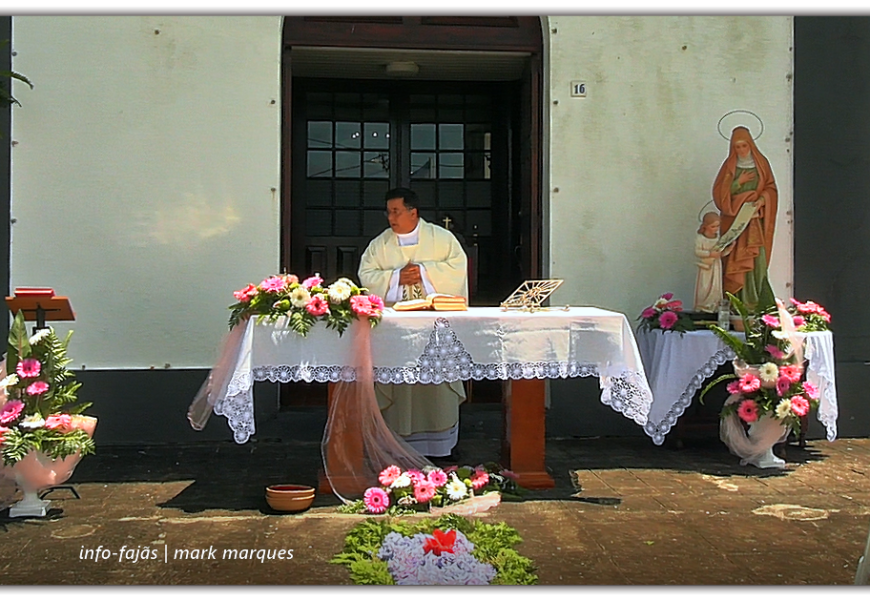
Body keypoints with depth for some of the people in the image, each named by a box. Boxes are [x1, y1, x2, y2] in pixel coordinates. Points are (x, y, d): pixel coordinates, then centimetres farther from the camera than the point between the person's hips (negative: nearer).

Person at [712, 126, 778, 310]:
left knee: (757, 259, -8)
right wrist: (738, 182, -10)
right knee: (736, 260, -6)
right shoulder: (729, 166, 6)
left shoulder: (761, 163, 8)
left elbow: (771, 188, 6)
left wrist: (762, 200, -13)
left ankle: (755, 301, -3)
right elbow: (719, 192, 1)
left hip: (756, 220, 1)